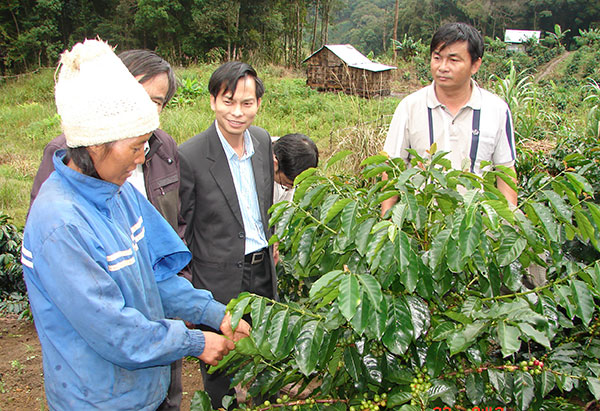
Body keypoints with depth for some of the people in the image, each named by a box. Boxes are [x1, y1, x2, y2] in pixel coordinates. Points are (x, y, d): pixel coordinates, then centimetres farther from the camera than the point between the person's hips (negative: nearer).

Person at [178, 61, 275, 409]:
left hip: (264, 272, 6)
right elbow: (181, 230, -12)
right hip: (220, 280, -5)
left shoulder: (263, 140, -1)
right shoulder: (190, 156, -19)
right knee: (221, 369, 14)